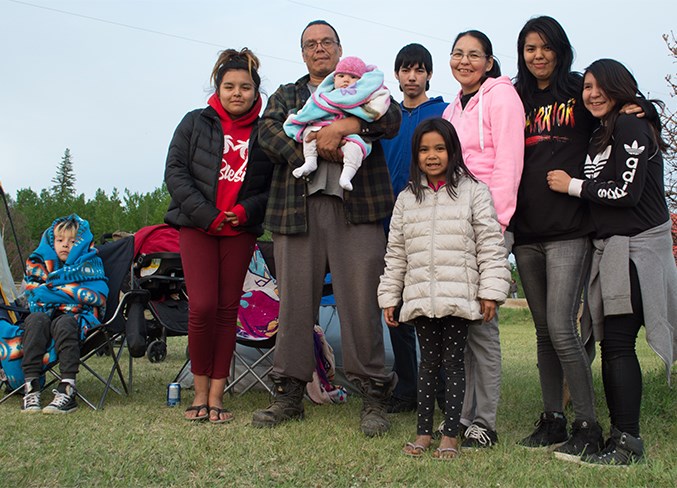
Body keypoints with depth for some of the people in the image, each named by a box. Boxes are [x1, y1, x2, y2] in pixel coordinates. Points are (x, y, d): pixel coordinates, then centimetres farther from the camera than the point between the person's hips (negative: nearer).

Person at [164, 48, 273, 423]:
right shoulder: (196, 123, 5)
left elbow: (275, 186, 6)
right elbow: (175, 171, -1)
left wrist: (246, 210, -12)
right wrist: (204, 213, -11)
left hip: (241, 230, 1)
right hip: (196, 225, -1)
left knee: (228, 308, 2)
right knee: (202, 306, -10)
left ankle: (216, 395, 9)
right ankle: (200, 390, 7)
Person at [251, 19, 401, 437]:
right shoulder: (286, 95, 24)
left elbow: (392, 118, -1)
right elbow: (269, 131, 4)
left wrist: (342, 127, -16)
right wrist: (318, 150, -12)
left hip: (356, 206, -2)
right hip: (297, 206, 2)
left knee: (362, 301, -7)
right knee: (294, 301, 1)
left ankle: (374, 397, -1)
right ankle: (290, 394, 10)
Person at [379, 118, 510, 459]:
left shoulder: (473, 191, 1)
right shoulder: (407, 199, 12)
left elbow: (490, 245, -2)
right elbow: (395, 253, 13)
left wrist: (491, 291, -8)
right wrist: (388, 297, 10)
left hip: (459, 297, -3)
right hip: (420, 298, 3)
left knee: (454, 363, 3)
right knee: (428, 363, 11)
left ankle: (450, 435, 11)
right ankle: (423, 431, 19)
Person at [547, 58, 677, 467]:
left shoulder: (632, 126, -9)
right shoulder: (603, 134, 20)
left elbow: (627, 192, -16)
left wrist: (572, 186, -7)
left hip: (637, 247, -9)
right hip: (611, 246, 9)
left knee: (618, 344, -10)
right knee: (611, 344, 7)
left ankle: (629, 443, -5)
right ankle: (620, 435, 12)